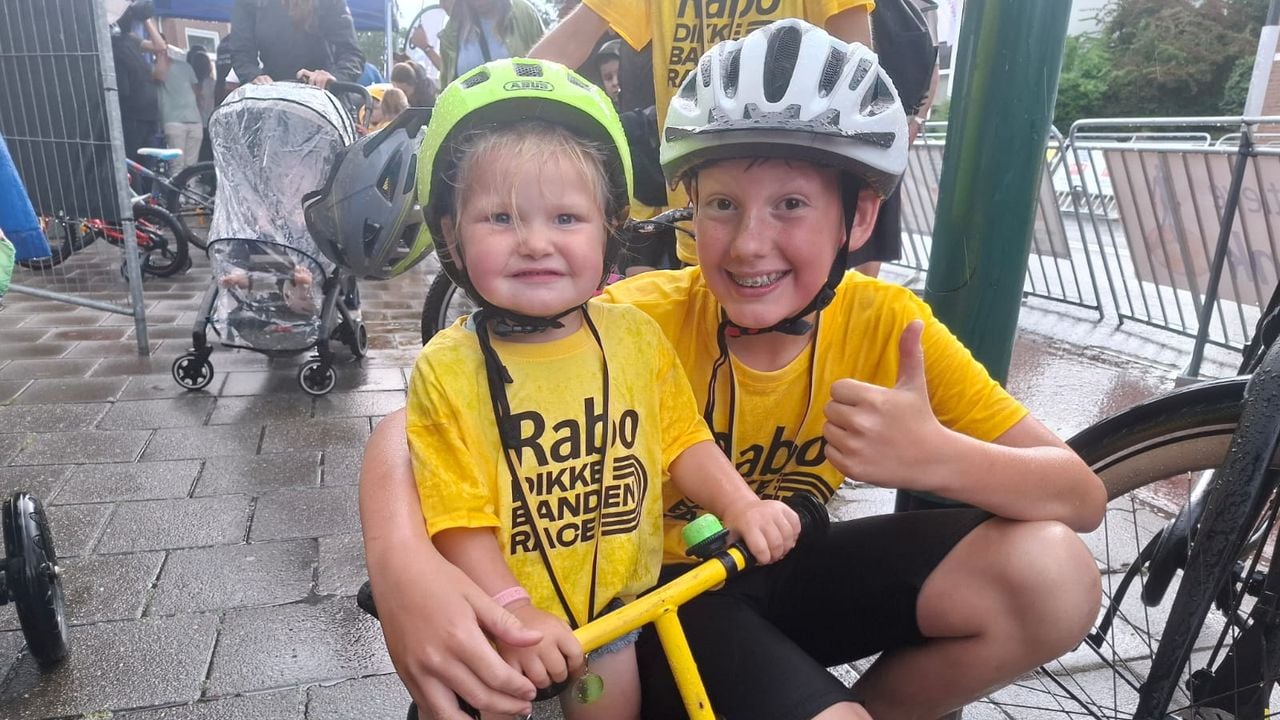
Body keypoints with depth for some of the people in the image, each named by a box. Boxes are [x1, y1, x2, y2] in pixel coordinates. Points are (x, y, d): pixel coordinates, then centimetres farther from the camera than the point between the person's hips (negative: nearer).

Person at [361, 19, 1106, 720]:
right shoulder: (635, 323, -24)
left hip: (782, 570, 4)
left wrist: (936, 456, -36)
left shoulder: (888, 325, -15)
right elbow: (412, 426, -27)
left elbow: (1084, 496, -15)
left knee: (1056, 574, -16)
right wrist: (406, 569, -49)